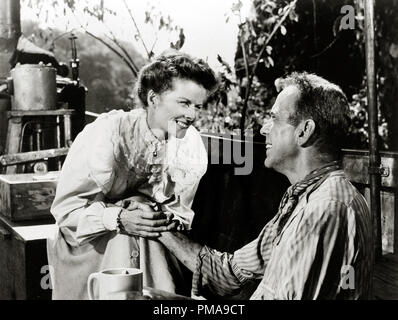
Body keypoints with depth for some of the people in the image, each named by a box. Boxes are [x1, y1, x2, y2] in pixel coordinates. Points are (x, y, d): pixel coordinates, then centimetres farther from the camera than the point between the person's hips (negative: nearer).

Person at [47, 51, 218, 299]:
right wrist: (119, 219, -35)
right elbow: (66, 208, -20)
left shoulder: (193, 146, -7)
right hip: (87, 249, -1)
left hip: (151, 250, 2)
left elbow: (180, 213, -8)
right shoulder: (108, 133, -19)